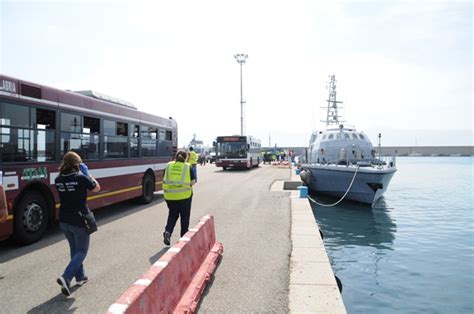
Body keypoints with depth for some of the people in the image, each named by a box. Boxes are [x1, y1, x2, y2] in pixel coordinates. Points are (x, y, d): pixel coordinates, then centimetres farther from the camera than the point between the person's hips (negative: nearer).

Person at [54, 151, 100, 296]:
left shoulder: (58, 180, -1)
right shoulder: (81, 178, -17)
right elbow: (97, 188, -1)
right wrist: (87, 174, 5)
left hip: (64, 220, 6)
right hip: (79, 220, -6)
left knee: (74, 248, 22)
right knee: (81, 251, 7)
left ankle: (80, 277, 33)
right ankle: (66, 277, -10)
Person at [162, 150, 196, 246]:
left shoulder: (168, 165, 7)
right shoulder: (188, 167, 0)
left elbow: (164, 180, 7)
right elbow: (193, 181, -4)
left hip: (170, 195, 2)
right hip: (184, 195, -2)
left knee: (172, 214, 19)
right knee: (185, 216, 14)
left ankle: (168, 231, -1)